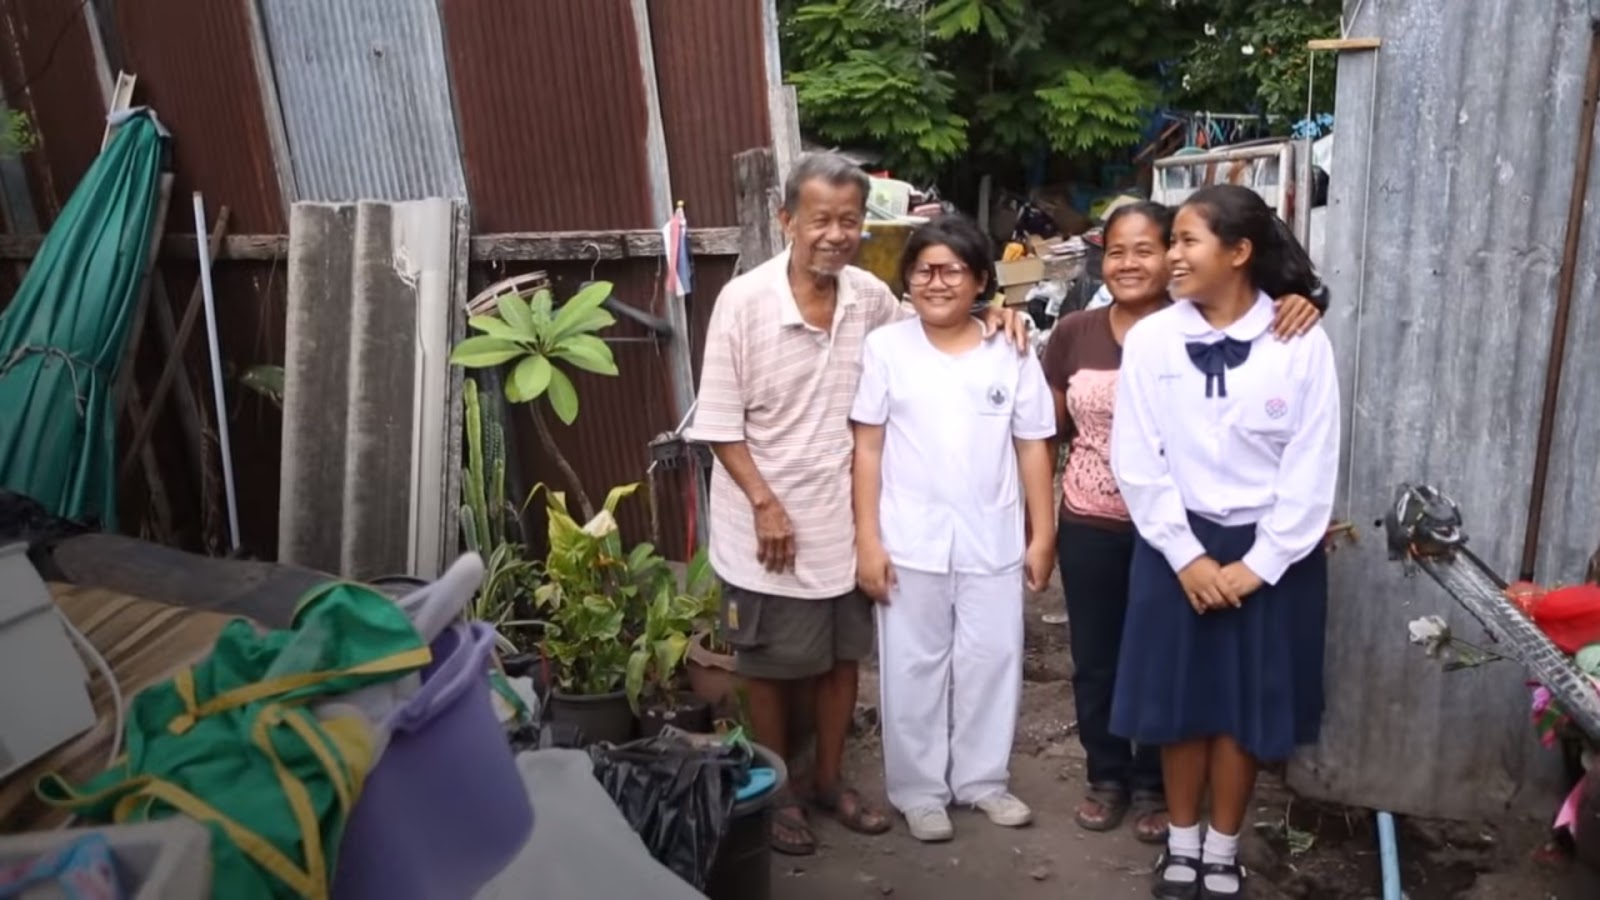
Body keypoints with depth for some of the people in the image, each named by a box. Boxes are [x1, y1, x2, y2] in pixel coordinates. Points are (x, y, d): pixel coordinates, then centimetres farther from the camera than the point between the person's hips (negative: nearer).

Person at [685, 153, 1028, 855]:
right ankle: (776, 794, 31)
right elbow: (718, 422, -13)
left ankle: (830, 780, 38)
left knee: (842, 658, 17)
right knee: (772, 669, 12)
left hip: (844, 521, 4)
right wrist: (765, 503, -19)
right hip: (768, 525, -4)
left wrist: (988, 318, 0)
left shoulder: (871, 297, -3)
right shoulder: (745, 300, -15)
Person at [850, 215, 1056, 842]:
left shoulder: (1011, 354, 1)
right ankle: (918, 789, 25)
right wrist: (867, 538, -7)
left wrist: (1043, 535, 2)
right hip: (910, 542, -1)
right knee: (914, 667, 9)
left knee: (991, 662, 12)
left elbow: (1032, 448, 4)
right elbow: (868, 447, -3)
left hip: (992, 540, 2)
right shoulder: (885, 348, -3)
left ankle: (983, 778, 31)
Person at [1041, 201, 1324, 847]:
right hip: (1089, 526, 2)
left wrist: (1300, 306, -28)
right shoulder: (1074, 333, -1)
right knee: (1094, 658, 14)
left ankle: (1154, 785, 33)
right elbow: (1052, 426, 8)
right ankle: (1106, 776, 35)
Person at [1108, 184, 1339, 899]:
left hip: (1270, 548, 0)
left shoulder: (1302, 344, -8)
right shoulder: (1151, 338, -6)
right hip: (1176, 542, 1)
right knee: (1179, 698, 10)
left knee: (1247, 703, 10)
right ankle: (1182, 840, 31)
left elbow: (1312, 469, -6)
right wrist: (1186, 555, -10)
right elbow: (1136, 461, -6)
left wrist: (1258, 564, -10)